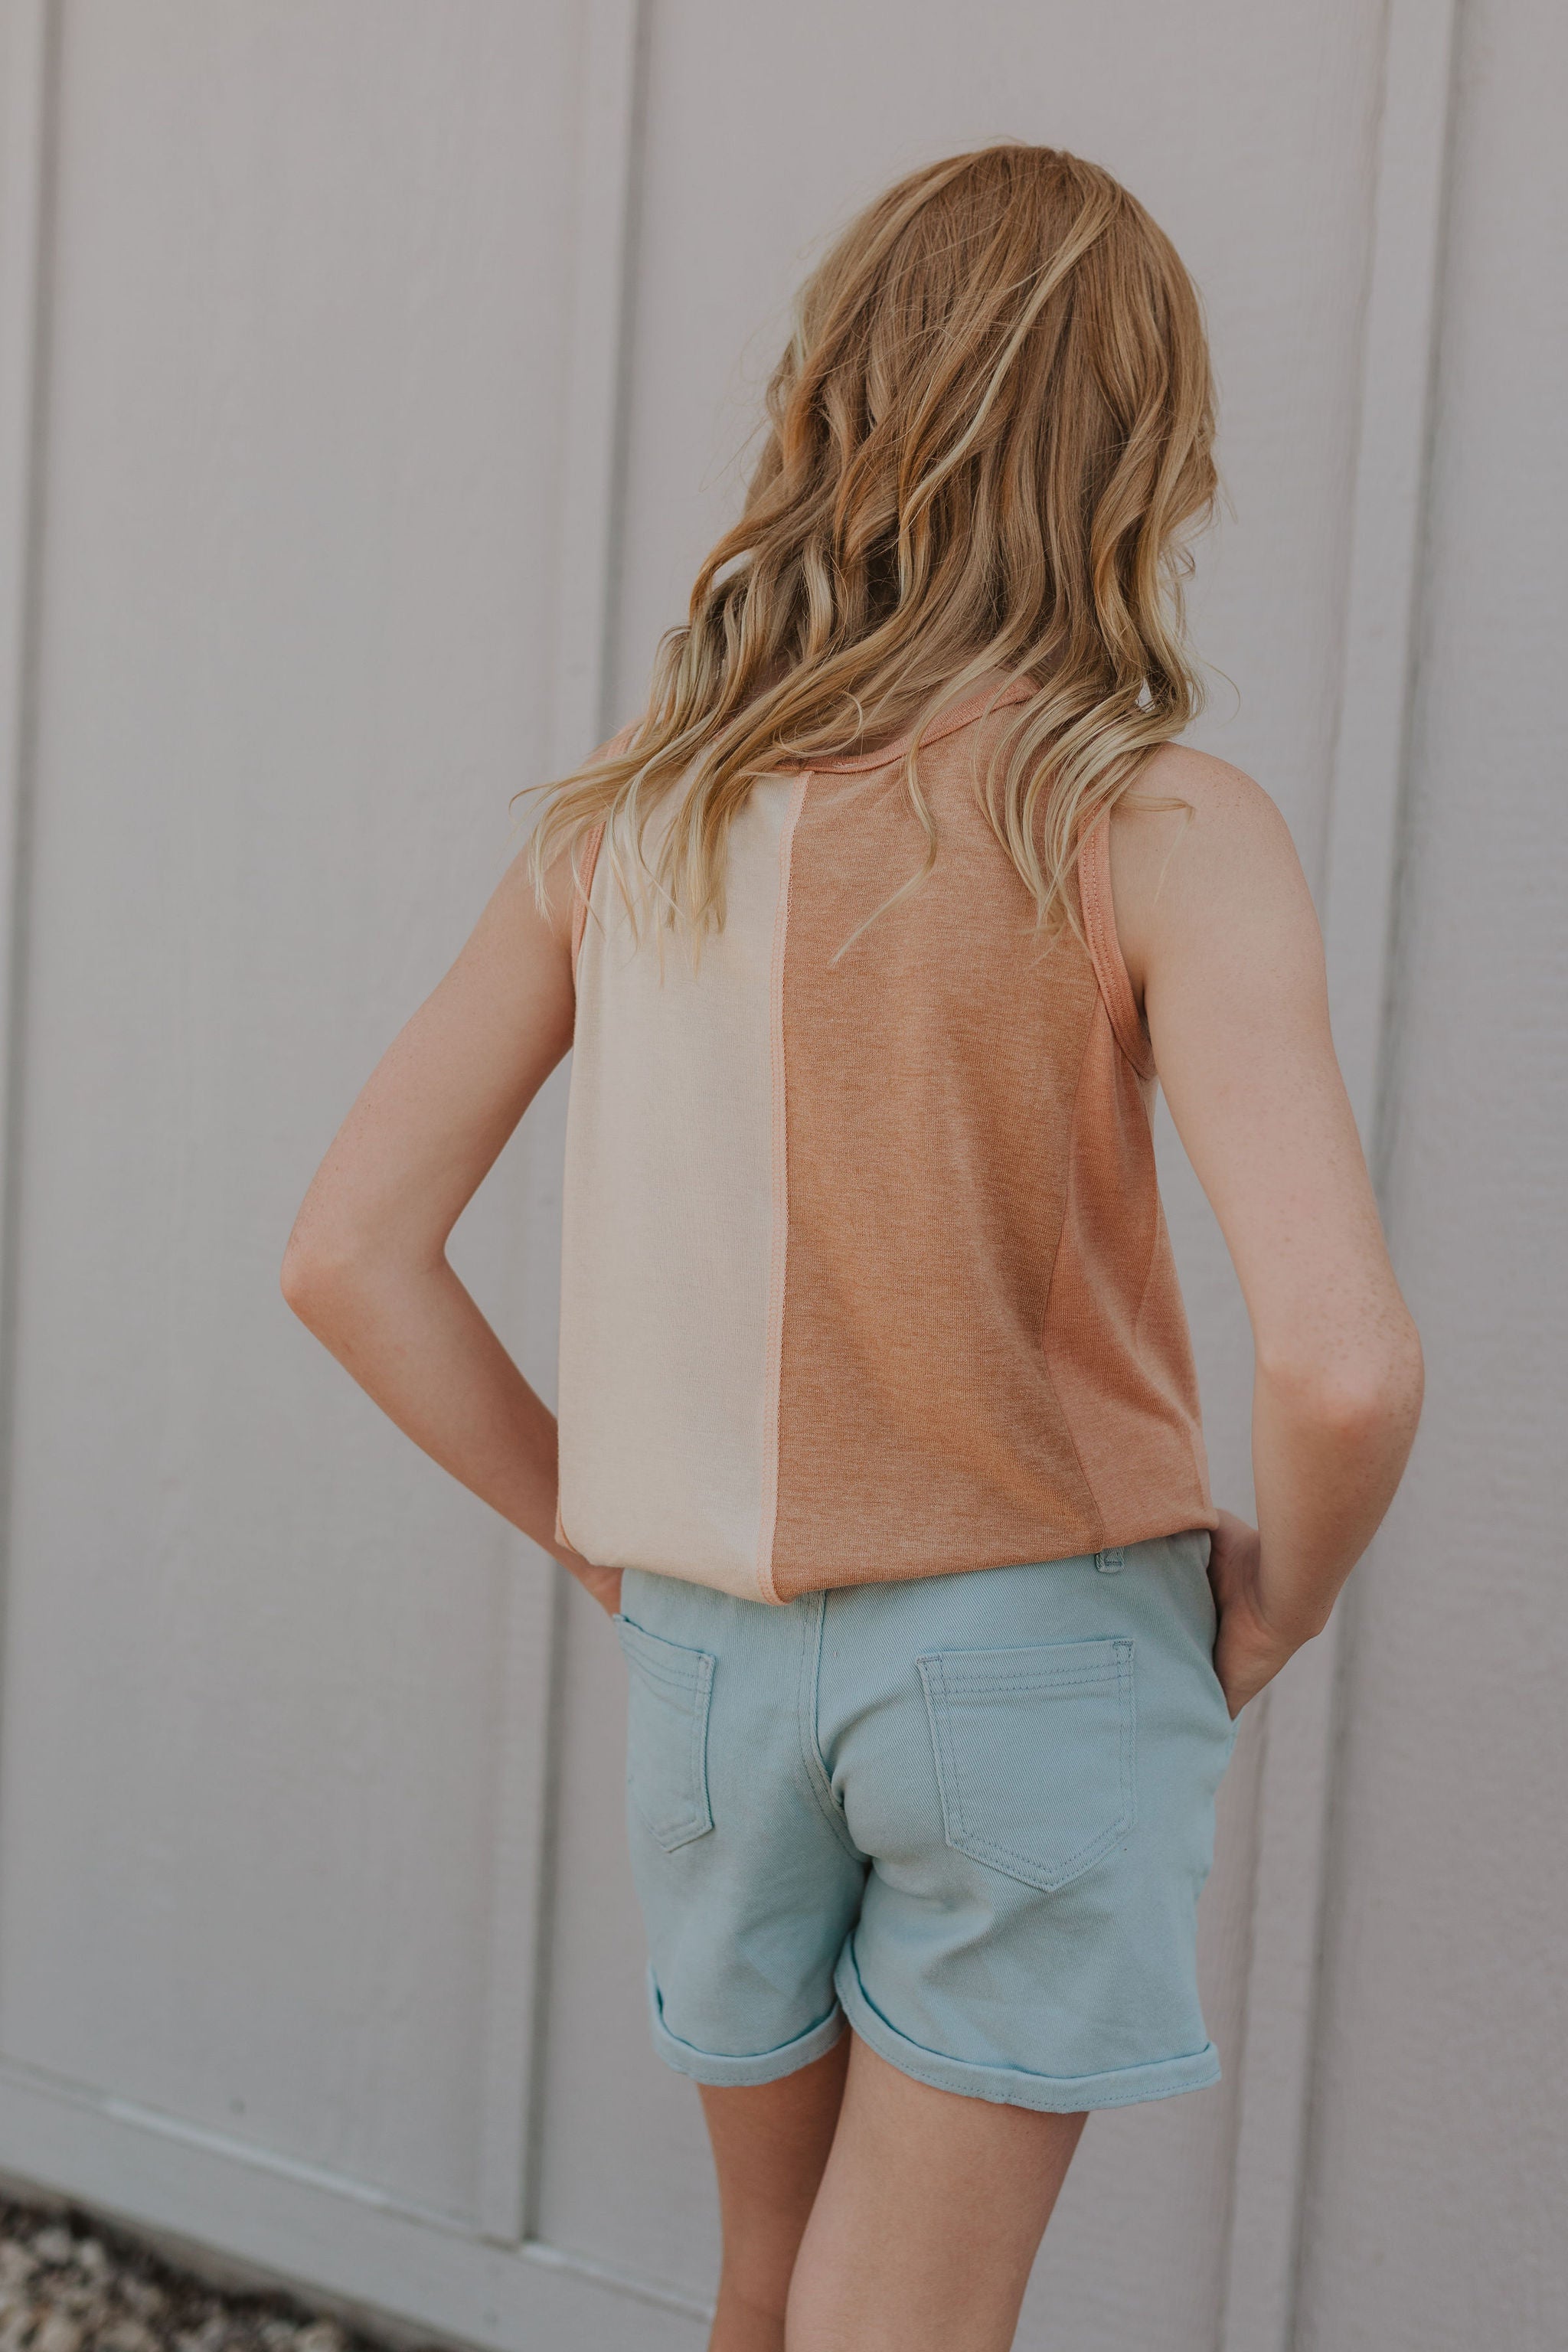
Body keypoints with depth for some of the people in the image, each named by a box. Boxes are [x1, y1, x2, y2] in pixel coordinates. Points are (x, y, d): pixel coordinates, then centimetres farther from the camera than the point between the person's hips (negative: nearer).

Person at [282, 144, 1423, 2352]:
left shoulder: (625, 818, -1)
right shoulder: (1156, 828, -14)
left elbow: (348, 1251, 0)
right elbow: (1340, 1358, -25)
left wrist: (593, 1533, 8)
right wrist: (1273, 1605, -5)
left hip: (712, 1653, 5)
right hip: (1036, 1647, -4)